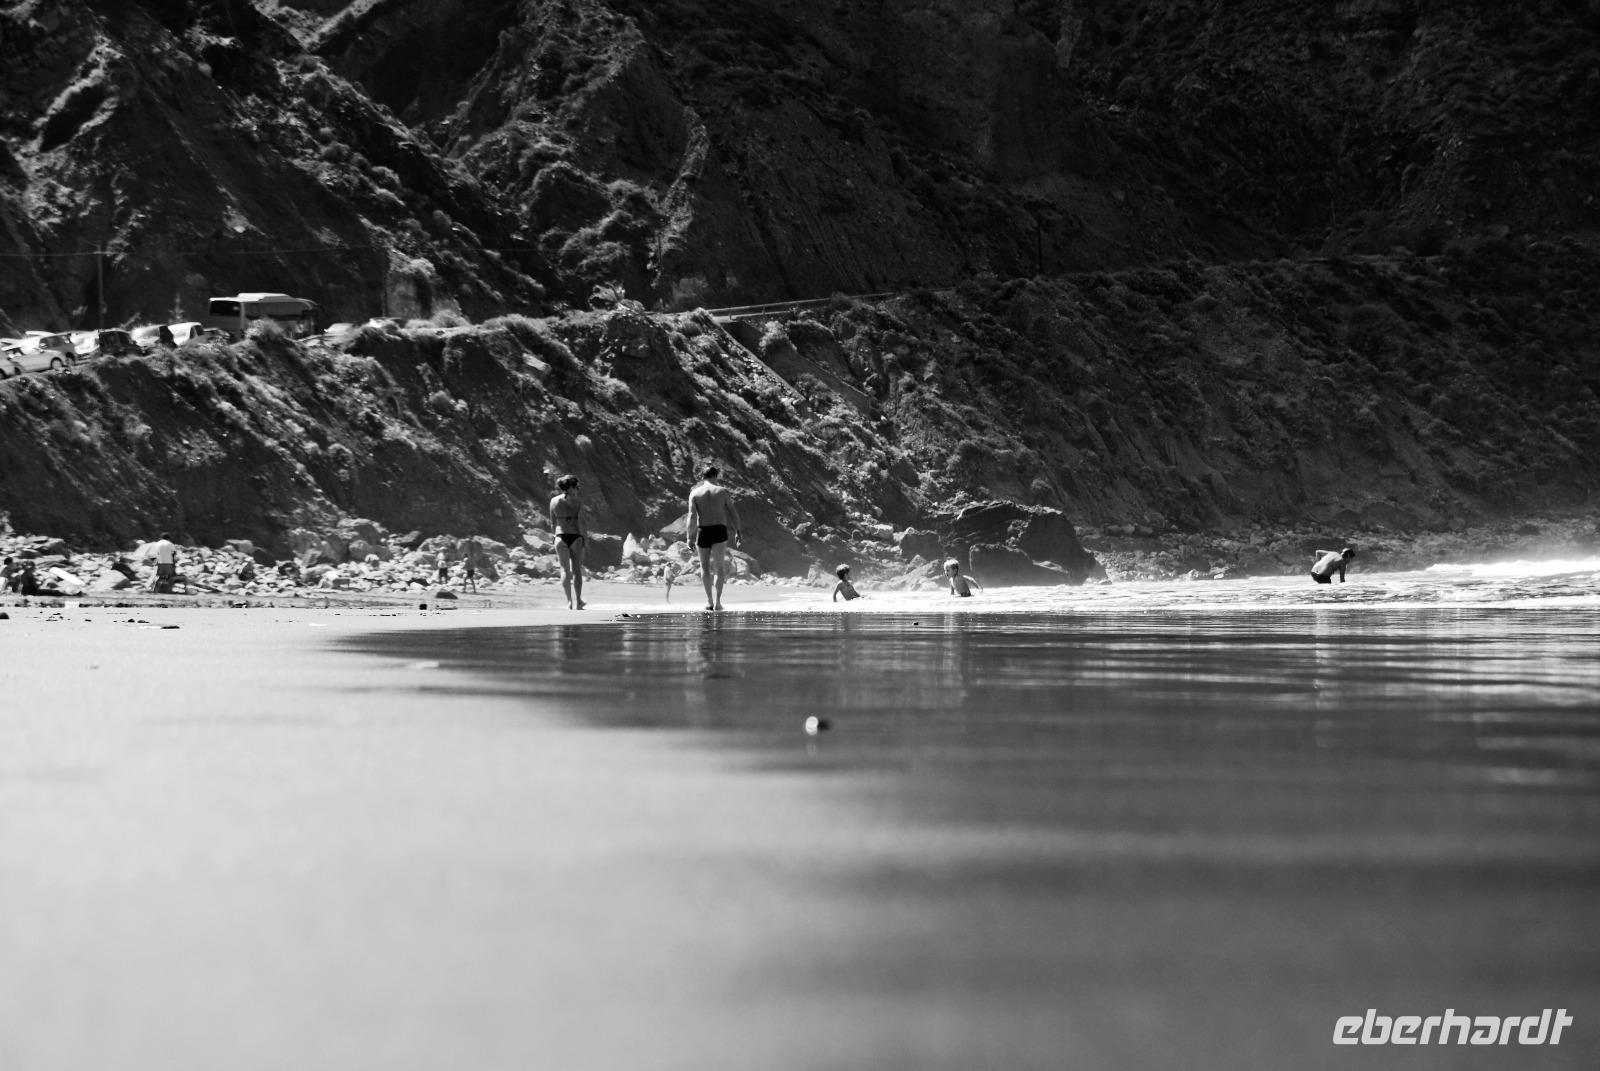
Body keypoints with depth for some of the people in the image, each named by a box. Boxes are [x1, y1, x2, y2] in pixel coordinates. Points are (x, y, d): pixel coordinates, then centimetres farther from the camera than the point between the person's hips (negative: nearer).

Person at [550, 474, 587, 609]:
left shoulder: (554, 501, 4)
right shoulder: (578, 503, -3)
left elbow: (552, 524, 8)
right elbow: (581, 523, -7)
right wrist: (586, 538, 1)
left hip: (561, 537, 1)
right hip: (576, 537, -1)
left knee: (565, 570, 8)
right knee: (577, 570, 5)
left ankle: (569, 601, 3)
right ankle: (577, 602, 0)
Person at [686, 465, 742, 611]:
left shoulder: (694, 493, 2)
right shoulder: (723, 491, 2)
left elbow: (692, 516, -5)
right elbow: (732, 513, 2)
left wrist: (690, 537, -4)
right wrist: (737, 531, 10)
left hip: (703, 531, 1)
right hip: (719, 530, -1)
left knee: (705, 566, 16)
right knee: (720, 567, 3)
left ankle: (709, 600, 11)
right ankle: (717, 601, -10)